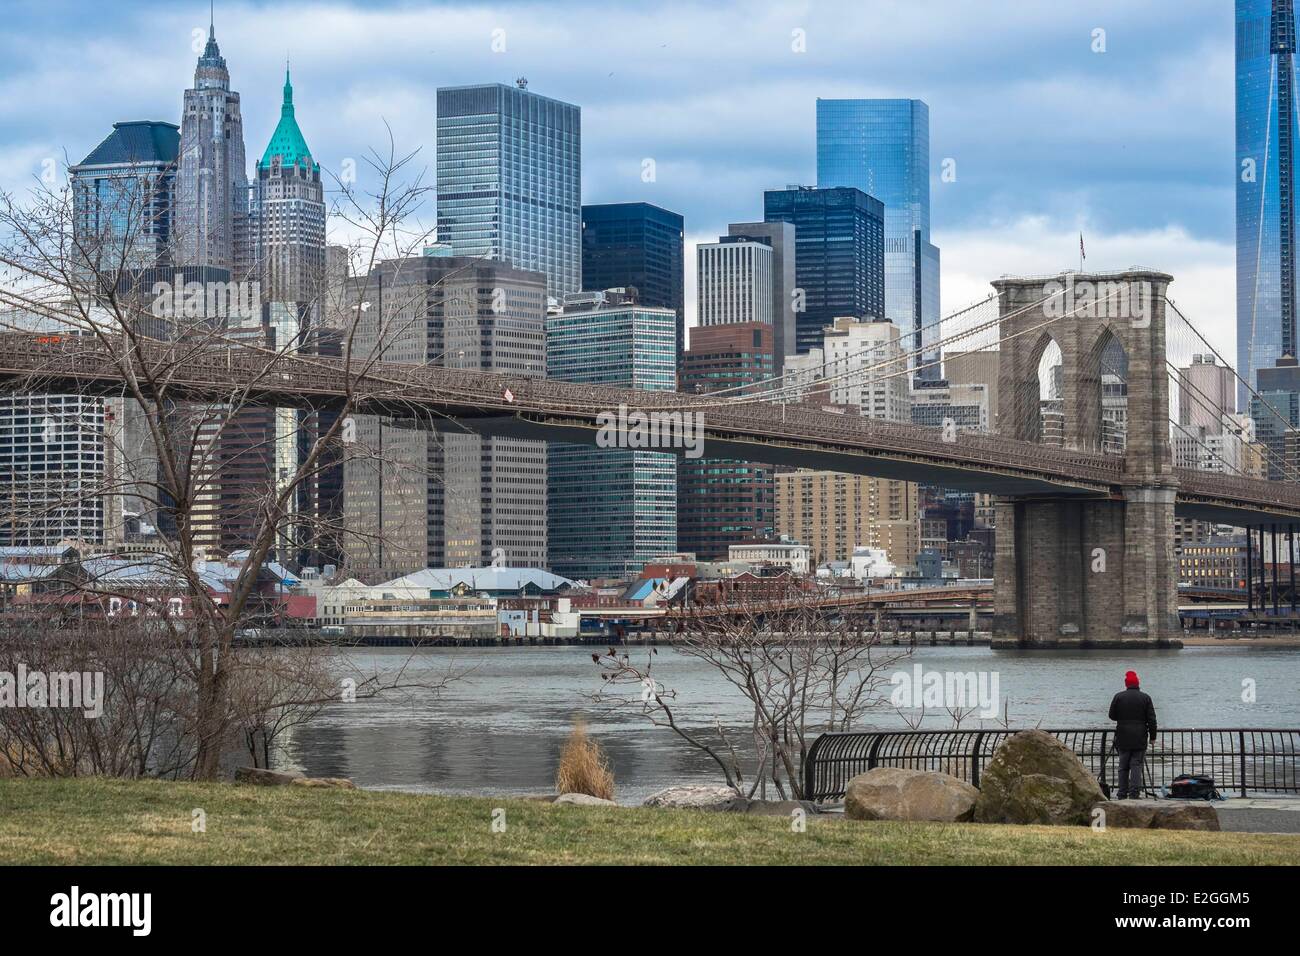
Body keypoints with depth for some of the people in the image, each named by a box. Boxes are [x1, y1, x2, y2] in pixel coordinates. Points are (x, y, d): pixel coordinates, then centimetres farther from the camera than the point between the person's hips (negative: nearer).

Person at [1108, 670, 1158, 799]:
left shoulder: (1119, 697, -2)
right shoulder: (1145, 698, -2)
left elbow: (1112, 716, 7)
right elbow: (1152, 719, -1)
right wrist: (1152, 736, 6)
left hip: (1123, 738, 1)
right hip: (1140, 740, -1)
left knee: (1123, 767, 7)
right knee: (1136, 765, 0)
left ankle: (1122, 794, 8)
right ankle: (1134, 793, -9)